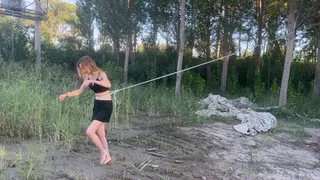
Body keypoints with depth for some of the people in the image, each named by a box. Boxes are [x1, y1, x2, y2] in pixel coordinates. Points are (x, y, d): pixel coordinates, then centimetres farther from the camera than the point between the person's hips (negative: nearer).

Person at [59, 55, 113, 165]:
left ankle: (103, 151, 7)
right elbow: (80, 91, 17)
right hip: (97, 105, 8)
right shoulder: (88, 77, 6)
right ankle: (107, 156, 24)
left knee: (90, 131, -14)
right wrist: (66, 95, 9)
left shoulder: (101, 74, -16)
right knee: (100, 133, 11)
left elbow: (108, 85, -37)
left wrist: (93, 81, -40)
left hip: (106, 106, -8)